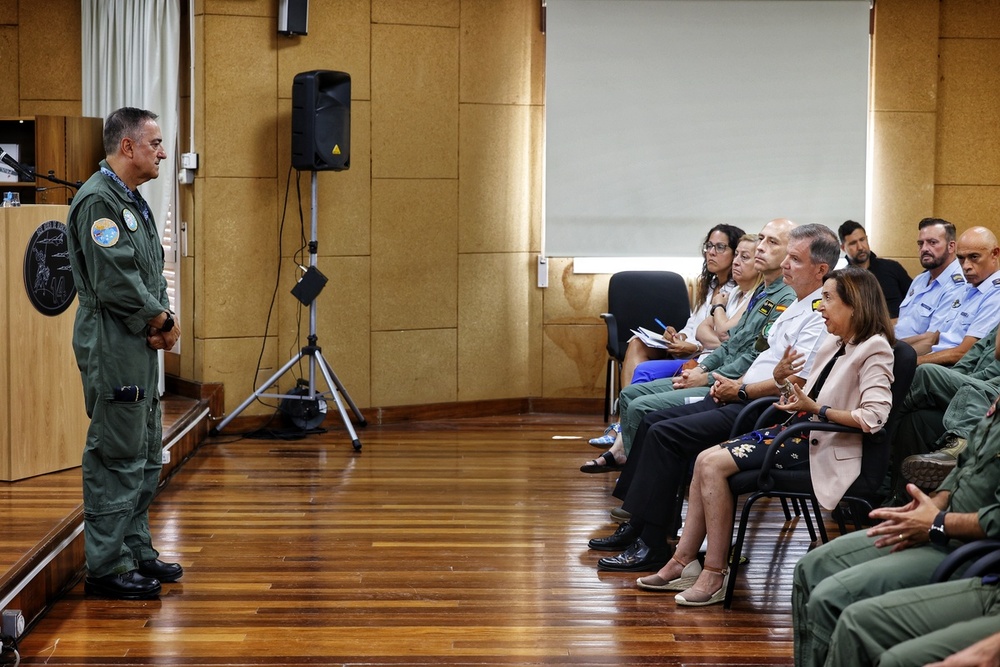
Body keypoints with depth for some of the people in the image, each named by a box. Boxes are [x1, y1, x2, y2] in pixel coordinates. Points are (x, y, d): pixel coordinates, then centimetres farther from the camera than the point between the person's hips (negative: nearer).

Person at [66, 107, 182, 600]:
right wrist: (161, 321, -10)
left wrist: (163, 320, 0)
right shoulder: (98, 200, -16)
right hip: (111, 347, -10)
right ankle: (106, 567, 0)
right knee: (117, 457, -6)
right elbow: (116, 281, -22)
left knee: (145, 455, 16)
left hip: (140, 344, 10)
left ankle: (136, 551, 26)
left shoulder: (132, 200, 16)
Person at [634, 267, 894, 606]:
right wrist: (784, 382, -1)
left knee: (714, 465, -18)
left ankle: (715, 575, -12)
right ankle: (683, 562, -1)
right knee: (706, 460, -4)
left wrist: (815, 409, -26)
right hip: (797, 429, 9)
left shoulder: (874, 350, -13)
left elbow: (874, 417, -25)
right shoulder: (834, 343, 16)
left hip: (821, 447, -9)